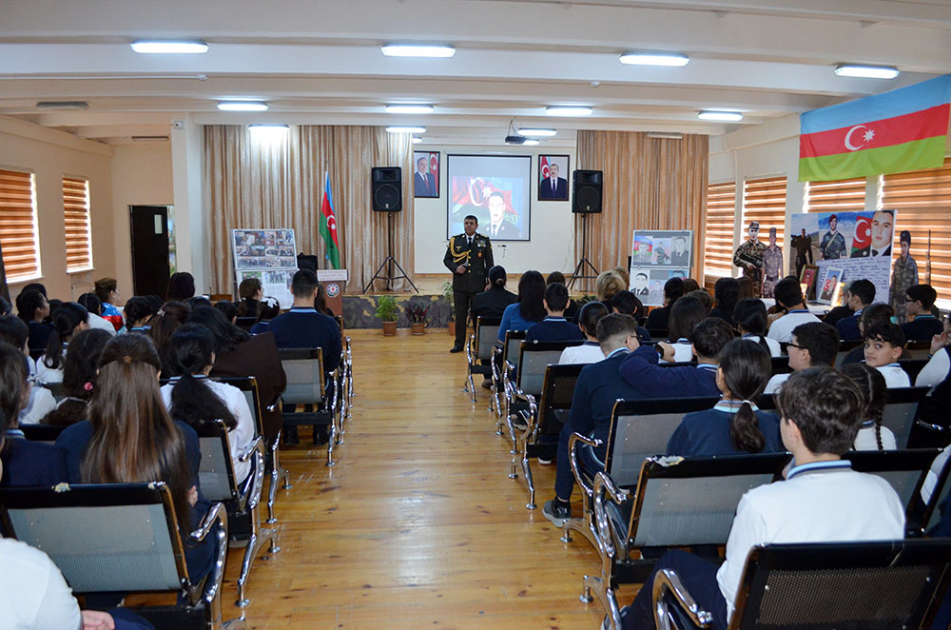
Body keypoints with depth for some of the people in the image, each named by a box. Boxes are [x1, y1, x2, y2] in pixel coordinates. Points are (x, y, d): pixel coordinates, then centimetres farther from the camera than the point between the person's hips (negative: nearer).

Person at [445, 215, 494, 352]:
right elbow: (446, 259, 11)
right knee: (460, 315, 6)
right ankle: (459, 344, 16)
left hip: (478, 285, -1)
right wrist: (455, 268, -9)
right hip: (460, 285, 1)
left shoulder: (484, 241, 4)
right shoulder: (455, 240, 7)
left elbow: (489, 263, 5)